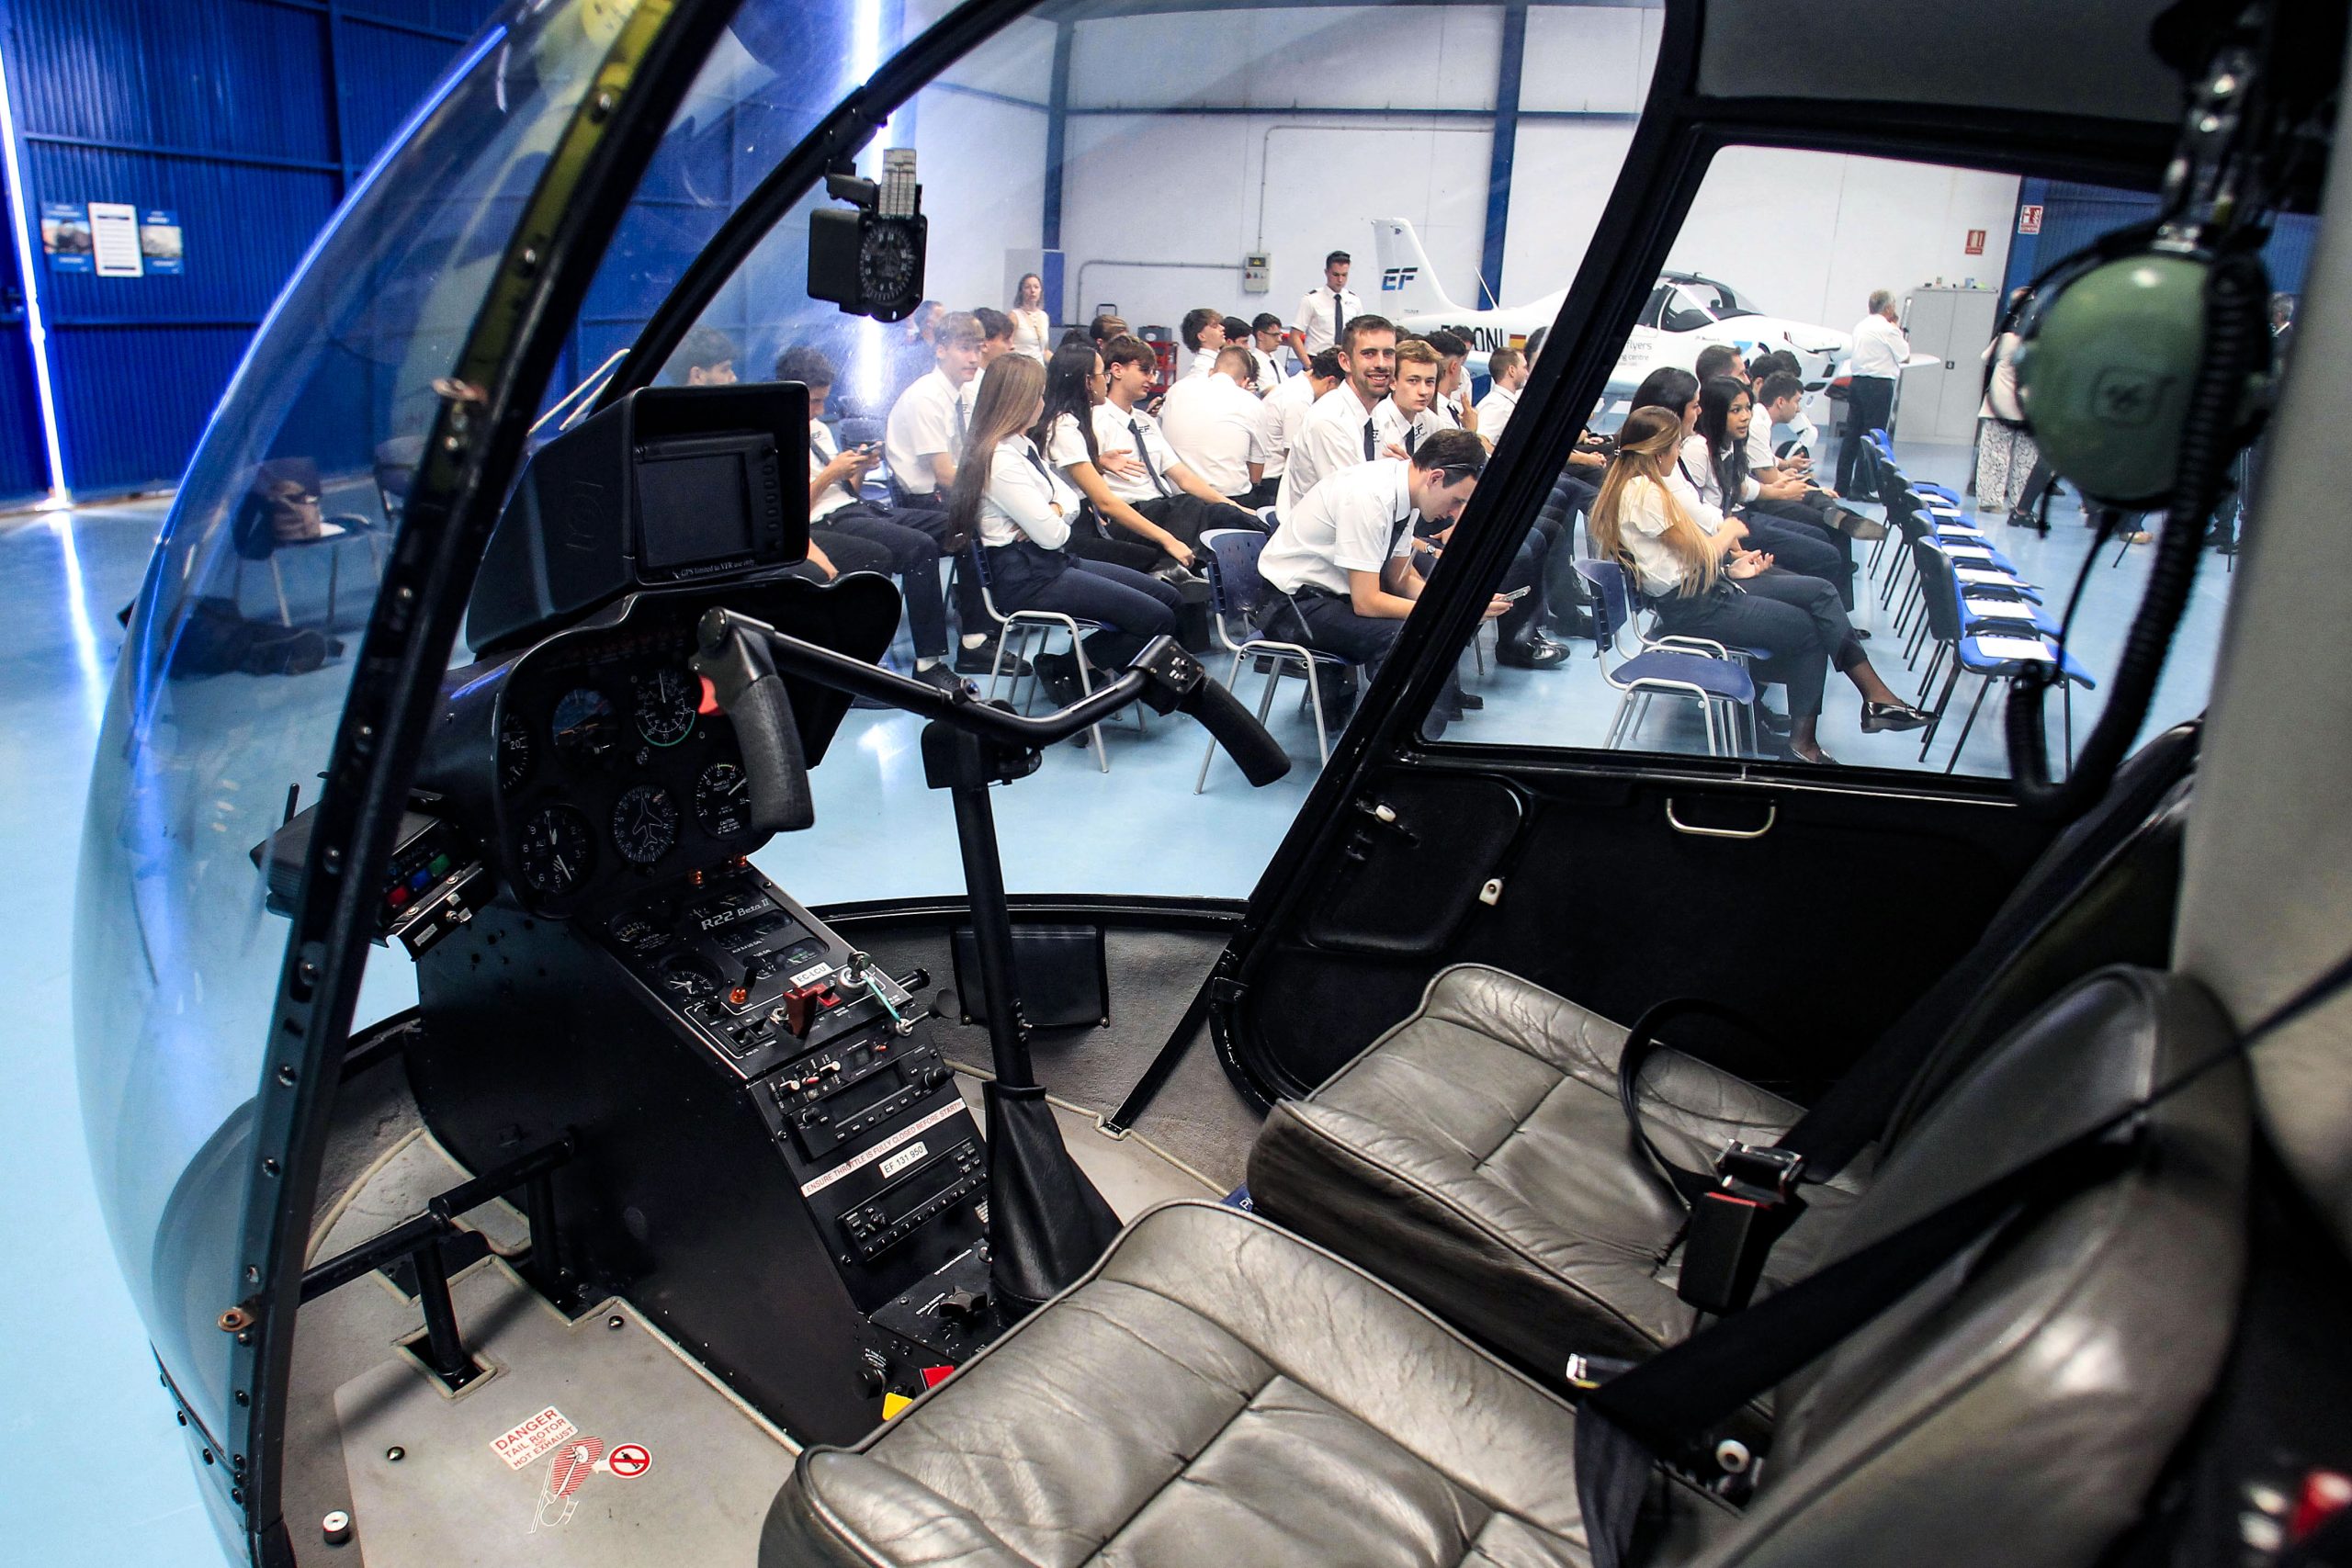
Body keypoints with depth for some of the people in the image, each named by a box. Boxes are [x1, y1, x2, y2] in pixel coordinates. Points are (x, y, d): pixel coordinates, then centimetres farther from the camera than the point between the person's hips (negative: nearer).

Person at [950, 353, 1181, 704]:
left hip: (1050, 563, 10)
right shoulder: (1000, 460, -20)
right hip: (1024, 578, -10)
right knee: (1157, 619, -16)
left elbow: (1070, 498, 12)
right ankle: (1063, 669, -2)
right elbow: (1052, 535, -20)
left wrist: (1052, 513, -11)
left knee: (1166, 597, 3)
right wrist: (1053, 521, 3)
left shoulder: (1023, 447, 12)